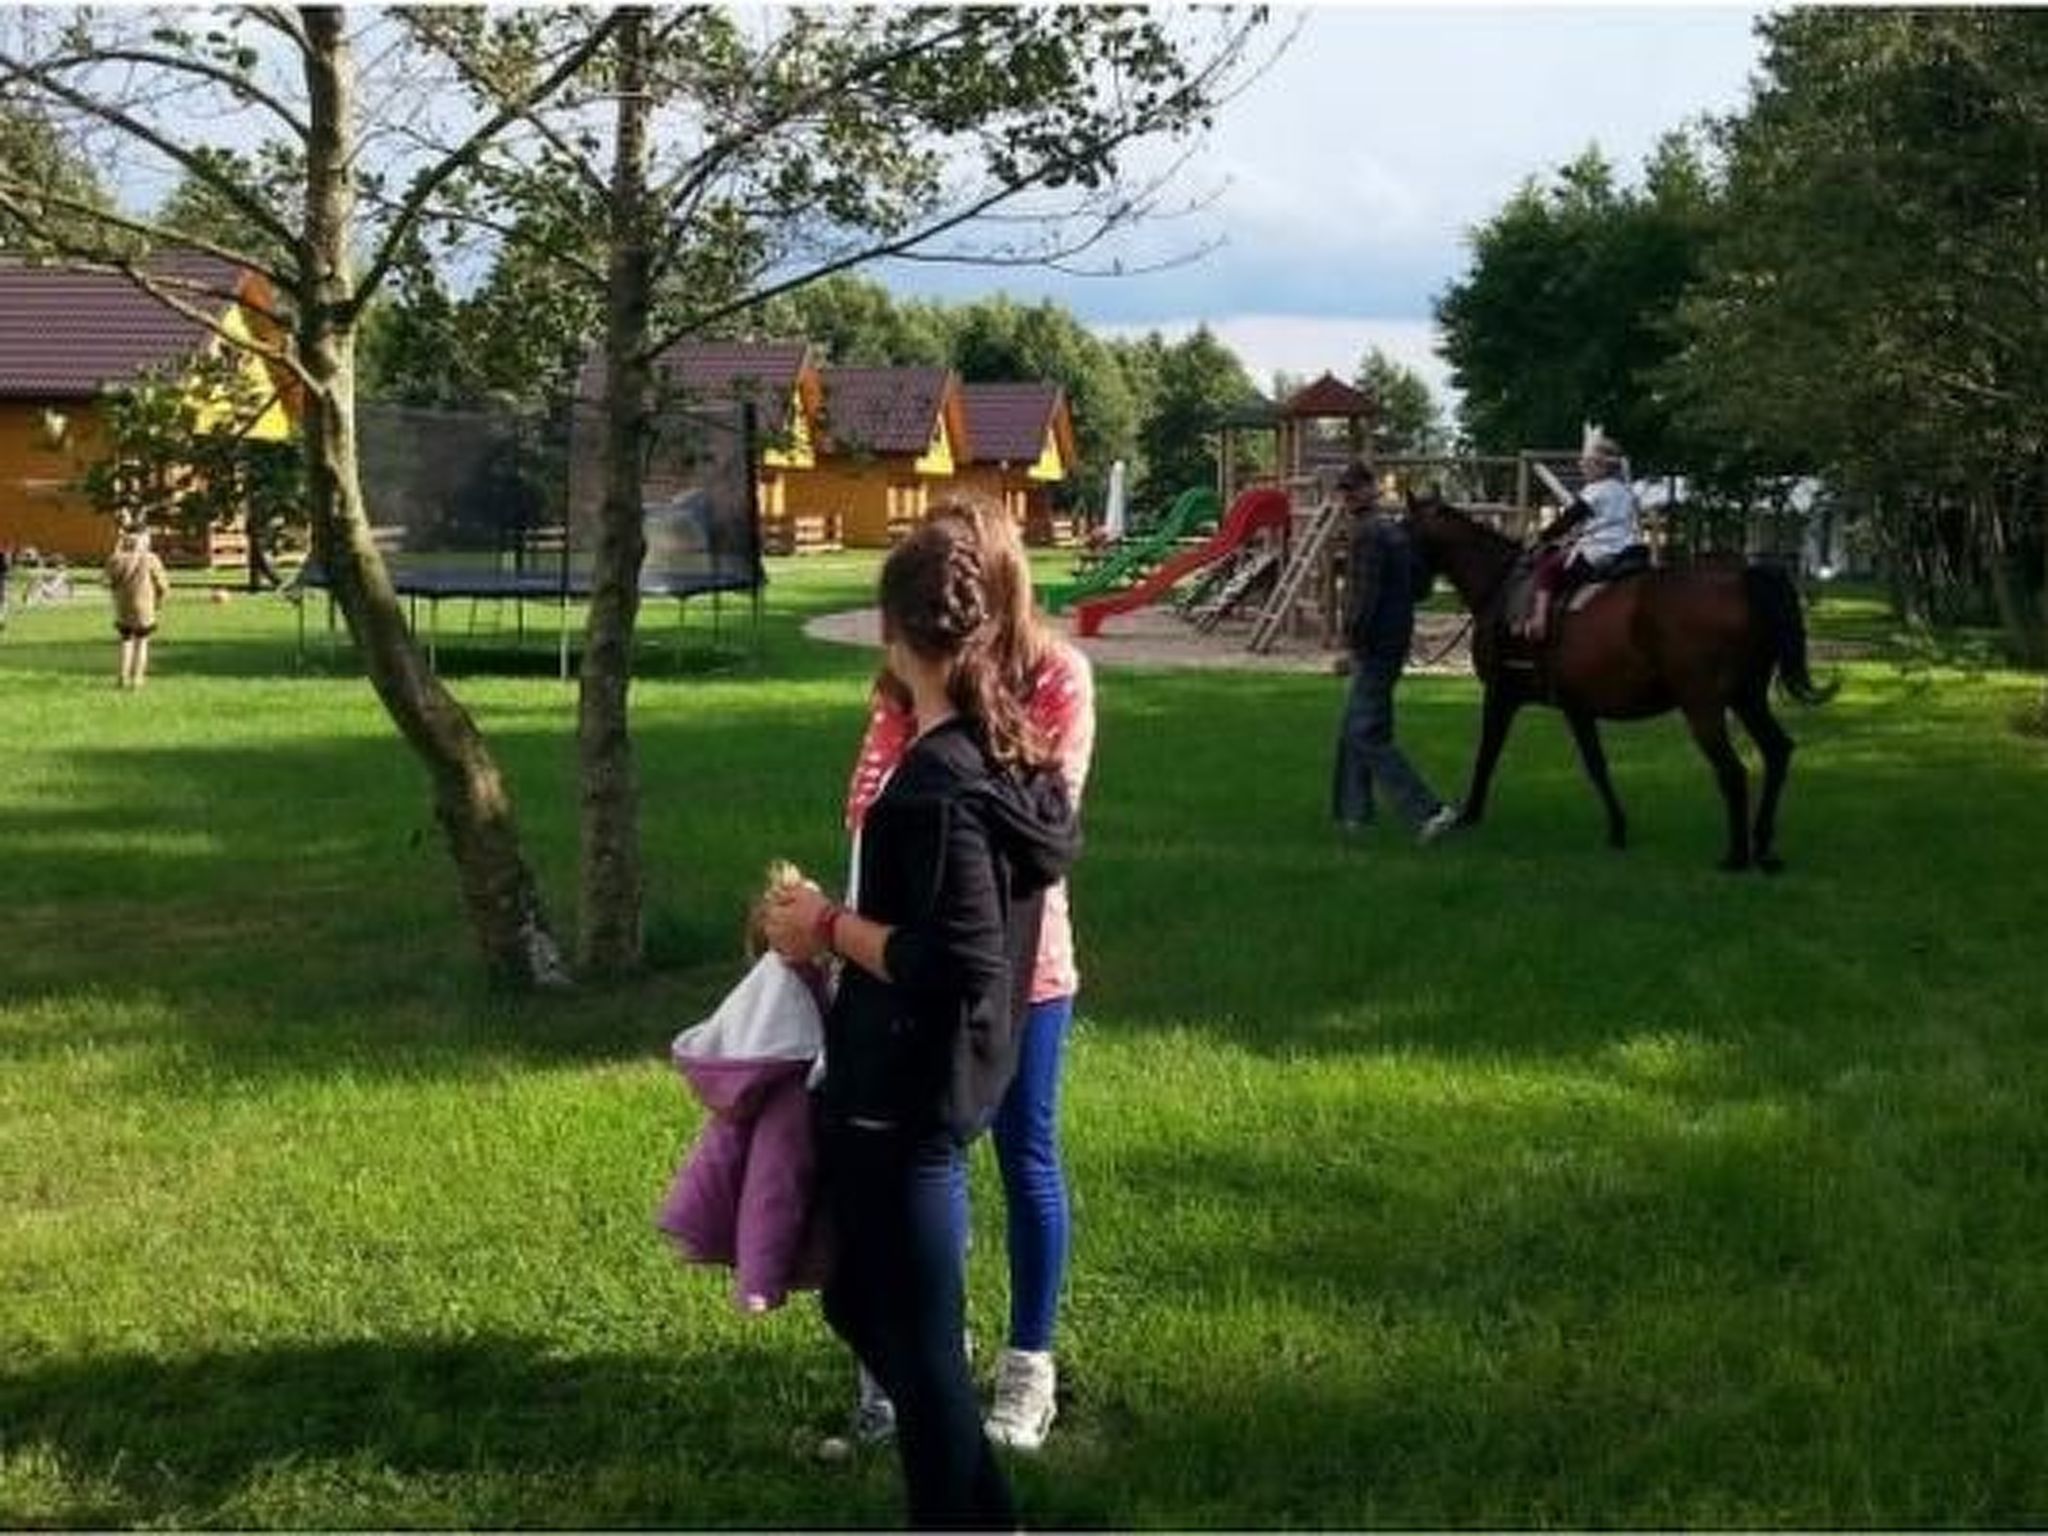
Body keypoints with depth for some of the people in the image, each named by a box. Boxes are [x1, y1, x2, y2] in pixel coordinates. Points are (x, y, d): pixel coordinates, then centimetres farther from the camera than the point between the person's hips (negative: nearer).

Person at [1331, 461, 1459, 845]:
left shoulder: (1367, 534, -17)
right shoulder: (1398, 530, 11)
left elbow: (1365, 597, -21)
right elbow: (1421, 584, 19)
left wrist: (1353, 636, -11)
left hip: (1375, 646, -10)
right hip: (1398, 638, 10)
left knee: (1367, 735, -8)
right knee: (1354, 730, 19)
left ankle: (1429, 812, -12)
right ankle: (1354, 813, 25)